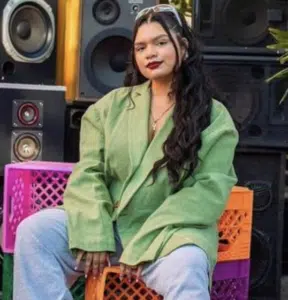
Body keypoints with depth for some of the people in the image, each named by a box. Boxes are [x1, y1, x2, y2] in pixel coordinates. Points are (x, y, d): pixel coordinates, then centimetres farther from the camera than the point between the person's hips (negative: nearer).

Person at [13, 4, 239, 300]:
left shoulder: (214, 117, 2)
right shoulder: (112, 104, 10)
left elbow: (209, 190, -7)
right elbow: (87, 173, 4)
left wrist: (144, 243, -17)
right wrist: (95, 234, -15)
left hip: (172, 231, -3)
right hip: (108, 223, 4)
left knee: (186, 266, -37)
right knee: (34, 231, -20)